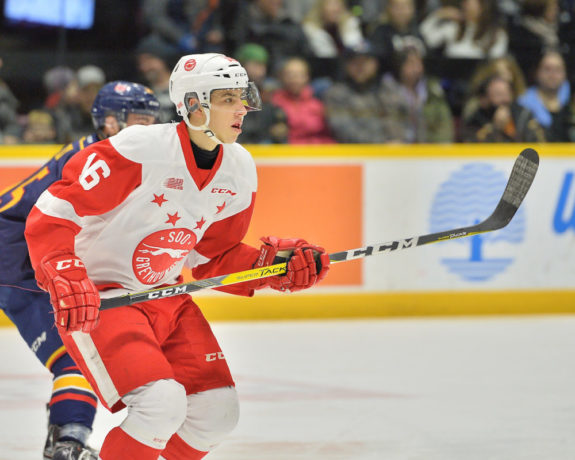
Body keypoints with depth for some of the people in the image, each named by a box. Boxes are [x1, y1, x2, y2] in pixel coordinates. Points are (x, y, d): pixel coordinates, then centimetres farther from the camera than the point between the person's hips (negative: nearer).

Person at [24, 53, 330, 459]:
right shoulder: (138, 151, -24)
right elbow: (52, 214, -22)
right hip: (98, 299, -8)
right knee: (162, 402, -25)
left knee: (218, 411, 3)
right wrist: (67, 281, -34)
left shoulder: (239, 170, 0)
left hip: (165, 297, 8)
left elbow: (213, 257, 10)